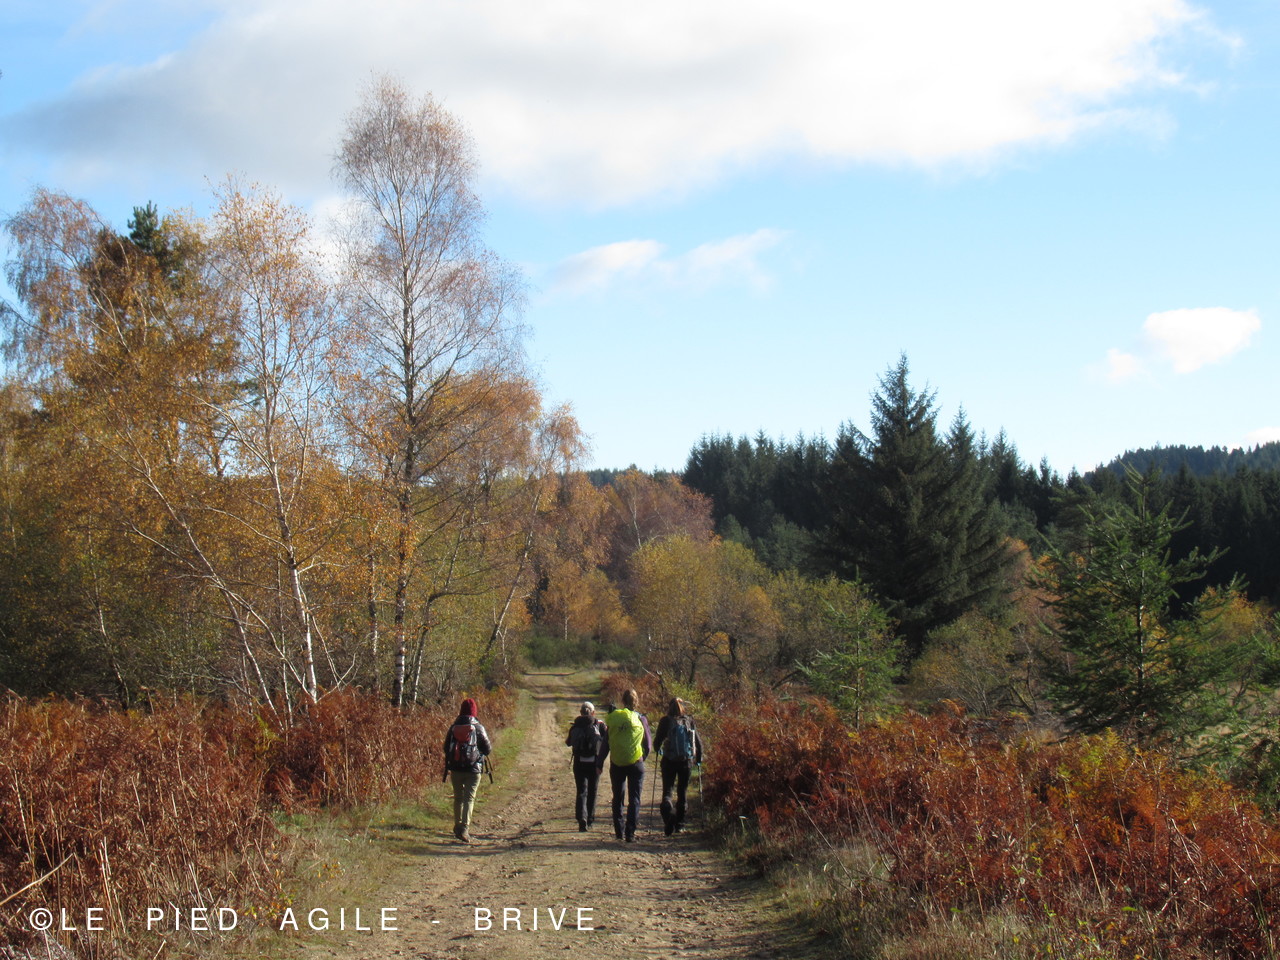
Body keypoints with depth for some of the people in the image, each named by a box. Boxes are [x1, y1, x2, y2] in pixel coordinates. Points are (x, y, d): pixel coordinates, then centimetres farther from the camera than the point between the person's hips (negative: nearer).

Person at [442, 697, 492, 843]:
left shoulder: (454, 727, 3)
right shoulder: (478, 727, -7)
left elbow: (446, 748, 11)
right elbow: (487, 748, -3)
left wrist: (447, 767, 24)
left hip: (455, 769, 3)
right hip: (473, 769, -3)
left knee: (458, 798, 17)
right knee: (469, 798, -5)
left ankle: (458, 826, 24)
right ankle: (464, 829, -18)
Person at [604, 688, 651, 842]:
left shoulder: (612, 717, -1)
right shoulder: (640, 719, -4)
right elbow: (648, 745, 0)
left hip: (616, 764, 2)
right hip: (635, 763, -1)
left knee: (617, 798, 16)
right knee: (634, 799, 3)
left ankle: (619, 831, 17)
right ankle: (630, 833, -5)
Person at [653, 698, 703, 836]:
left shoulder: (666, 721, -3)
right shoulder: (689, 721, 3)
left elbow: (657, 741, -2)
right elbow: (698, 742, 4)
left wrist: (658, 750, 21)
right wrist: (698, 760, 17)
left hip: (669, 761, -2)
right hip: (686, 762, 2)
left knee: (667, 791, 2)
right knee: (682, 792, 15)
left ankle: (668, 810, -27)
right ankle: (679, 823, 18)